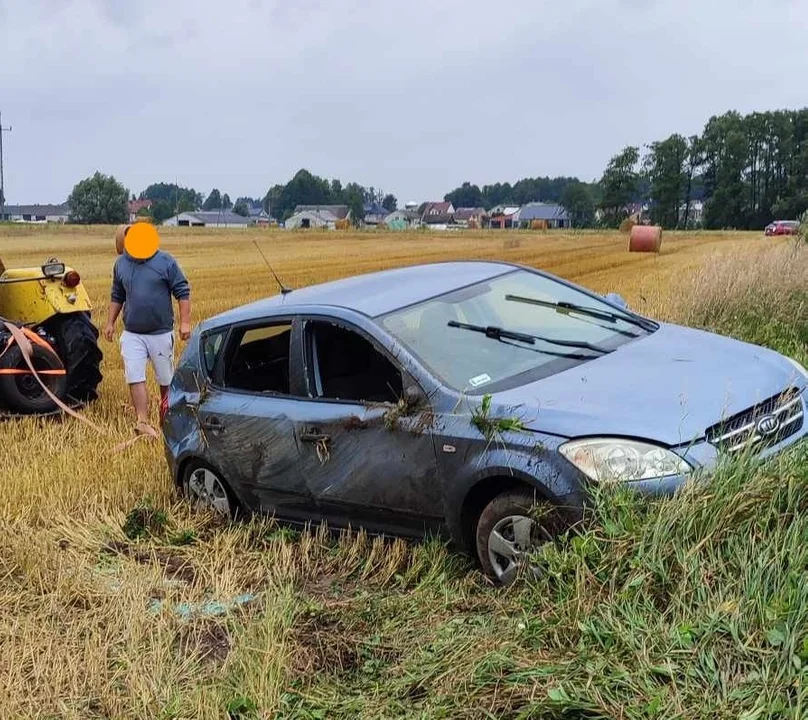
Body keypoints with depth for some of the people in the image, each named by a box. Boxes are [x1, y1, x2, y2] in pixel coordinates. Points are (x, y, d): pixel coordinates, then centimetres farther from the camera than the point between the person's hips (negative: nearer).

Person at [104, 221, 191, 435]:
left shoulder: (166, 262, -9)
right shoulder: (121, 263, 3)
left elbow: (183, 292, -7)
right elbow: (116, 296, 14)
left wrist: (185, 322, -12)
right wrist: (110, 323, 12)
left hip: (161, 333, -2)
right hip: (132, 334, 2)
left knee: (166, 379, 11)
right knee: (135, 378, -7)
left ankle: (167, 418, 32)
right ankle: (143, 422, -4)